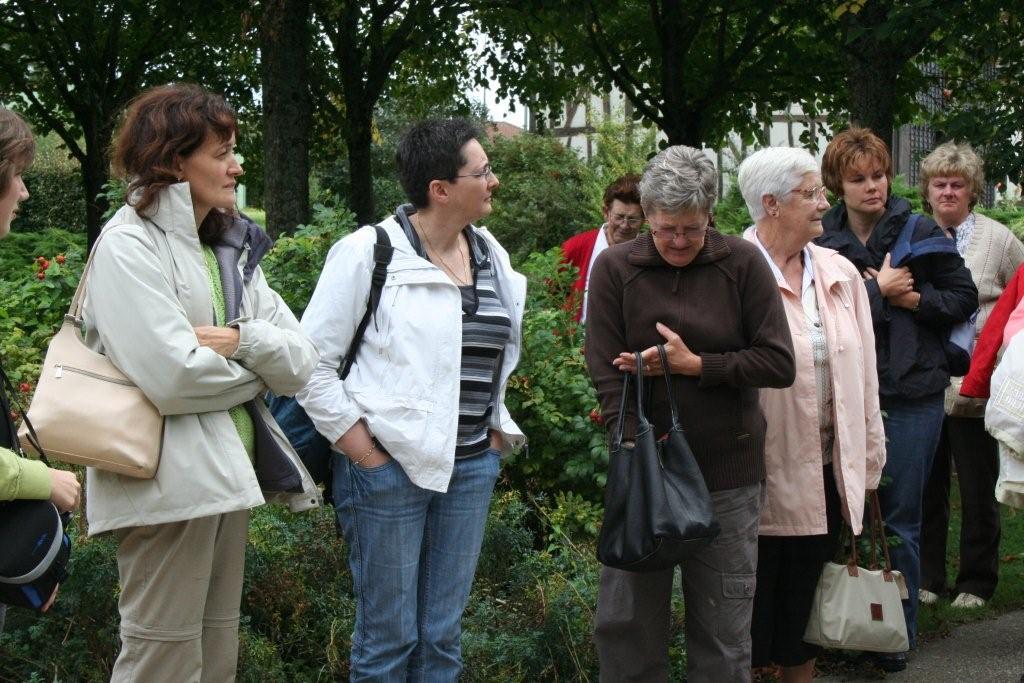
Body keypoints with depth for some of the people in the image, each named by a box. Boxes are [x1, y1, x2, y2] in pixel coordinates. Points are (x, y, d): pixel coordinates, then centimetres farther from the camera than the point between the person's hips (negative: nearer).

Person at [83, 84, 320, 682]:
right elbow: (170, 376, -23)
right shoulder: (130, 246, -10)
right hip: (170, 484, -8)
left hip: (228, 475, 8)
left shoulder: (232, 248, 13)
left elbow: (302, 362, 5)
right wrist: (257, 369, -5)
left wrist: (243, 340, -15)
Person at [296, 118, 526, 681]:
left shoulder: (492, 258, 10)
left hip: (471, 468, 6)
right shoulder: (368, 252, -10)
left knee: (443, 636, 12)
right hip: (390, 466, -6)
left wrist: (499, 429, 13)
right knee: (388, 636, 4)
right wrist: (360, 447, -12)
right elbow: (310, 360, -9)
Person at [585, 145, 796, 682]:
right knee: (627, 618, 6)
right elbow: (607, 375, -5)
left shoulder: (743, 263, -2)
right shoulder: (614, 268, -1)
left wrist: (695, 364, -12)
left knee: (723, 625, 7)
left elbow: (779, 363, -4)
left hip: (728, 471, 0)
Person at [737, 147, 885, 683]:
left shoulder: (840, 274, 8)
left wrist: (867, 466, 9)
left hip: (828, 471, 6)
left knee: (806, 598, 17)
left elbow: (863, 373, 10)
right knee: (755, 601, 7)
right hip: (763, 471, -5)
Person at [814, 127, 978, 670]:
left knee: (899, 520, 4)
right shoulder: (821, 239, 1)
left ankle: (898, 635, 14)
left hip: (912, 396, -1)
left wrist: (914, 298, -9)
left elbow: (965, 297, 5)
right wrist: (878, 289, -12)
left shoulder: (920, 233, 1)